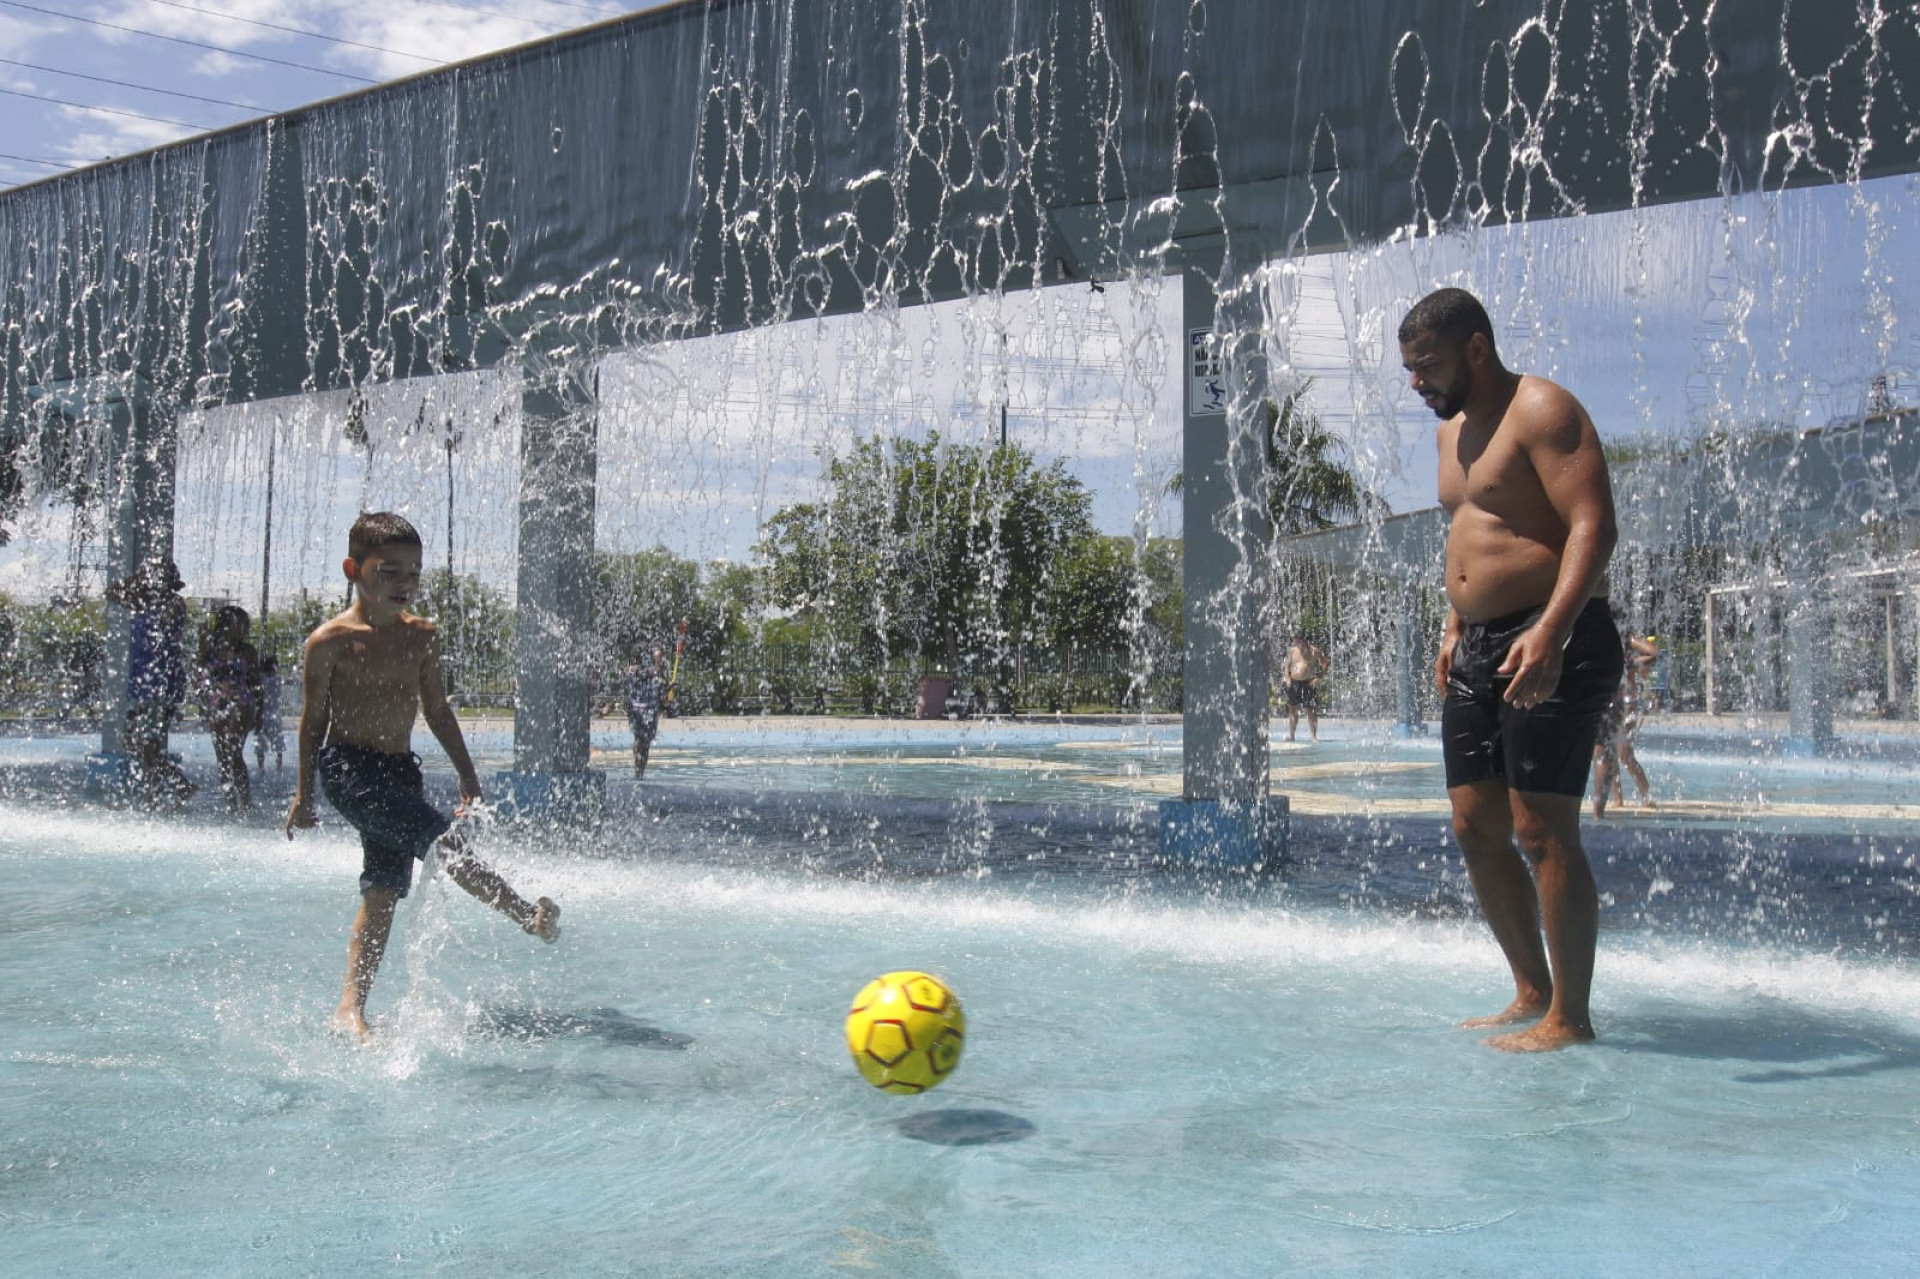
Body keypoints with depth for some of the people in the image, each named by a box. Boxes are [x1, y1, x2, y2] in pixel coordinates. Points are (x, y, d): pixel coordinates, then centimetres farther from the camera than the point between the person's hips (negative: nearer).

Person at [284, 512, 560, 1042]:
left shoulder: (421, 637, 8)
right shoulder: (330, 641, -8)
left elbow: (437, 709, 16)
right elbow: (313, 719, -2)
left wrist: (468, 776, 17)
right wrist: (303, 793, 1)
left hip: (400, 770, 6)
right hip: (346, 766, -6)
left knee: (384, 890, 5)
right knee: (444, 839, -20)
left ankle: (351, 1005, 11)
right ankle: (528, 915, -12)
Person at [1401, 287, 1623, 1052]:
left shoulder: (1541, 410, -9)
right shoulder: (1454, 429, 19)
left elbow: (1594, 525, -20)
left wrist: (1551, 631, -31)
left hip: (1552, 647, -9)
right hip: (1478, 649, 9)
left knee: (1543, 831, -8)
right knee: (1476, 829, 8)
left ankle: (1571, 1017, 2)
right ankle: (1532, 994, 20)